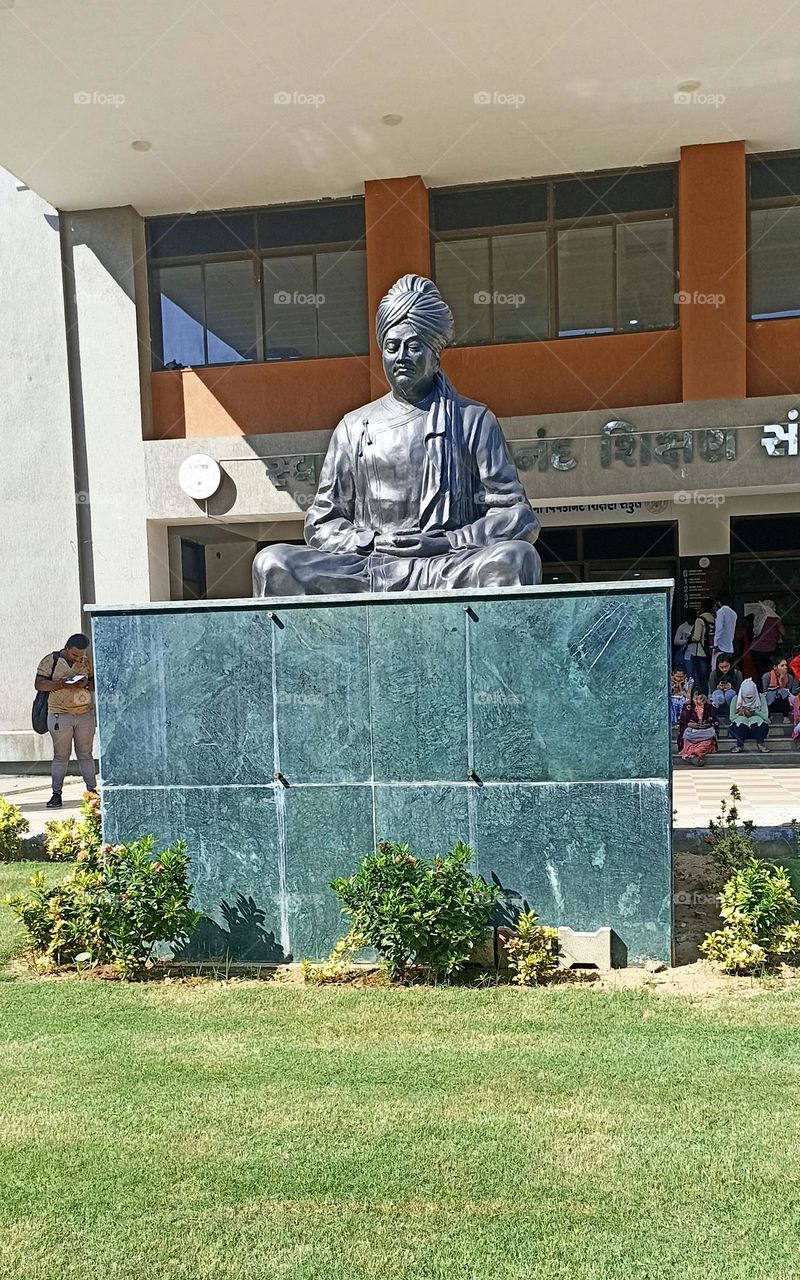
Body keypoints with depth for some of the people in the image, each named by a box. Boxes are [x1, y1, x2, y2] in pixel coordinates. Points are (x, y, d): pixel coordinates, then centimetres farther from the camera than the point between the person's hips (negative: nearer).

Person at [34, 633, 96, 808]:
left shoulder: (87, 662, 8)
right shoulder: (51, 661, -3)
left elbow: (96, 684, 12)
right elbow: (38, 684, -7)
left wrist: (86, 684, -11)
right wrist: (61, 683, -20)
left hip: (85, 714, 3)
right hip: (60, 715, -3)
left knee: (85, 754, 9)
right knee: (61, 756, 1)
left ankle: (92, 790, 14)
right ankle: (56, 794, 8)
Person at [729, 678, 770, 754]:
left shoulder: (761, 698, -2)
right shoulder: (736, 699, -2)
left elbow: (765, 716, -10)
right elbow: (732, 717, -5)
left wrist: (753, 713, -24)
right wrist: (741, 714, -22)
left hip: (758, 727, 0)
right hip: (740, 728, 0)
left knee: (757, 719, -31)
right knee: (741, 719, -32)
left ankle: (760, 744, -31)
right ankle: (739, 745, -33)